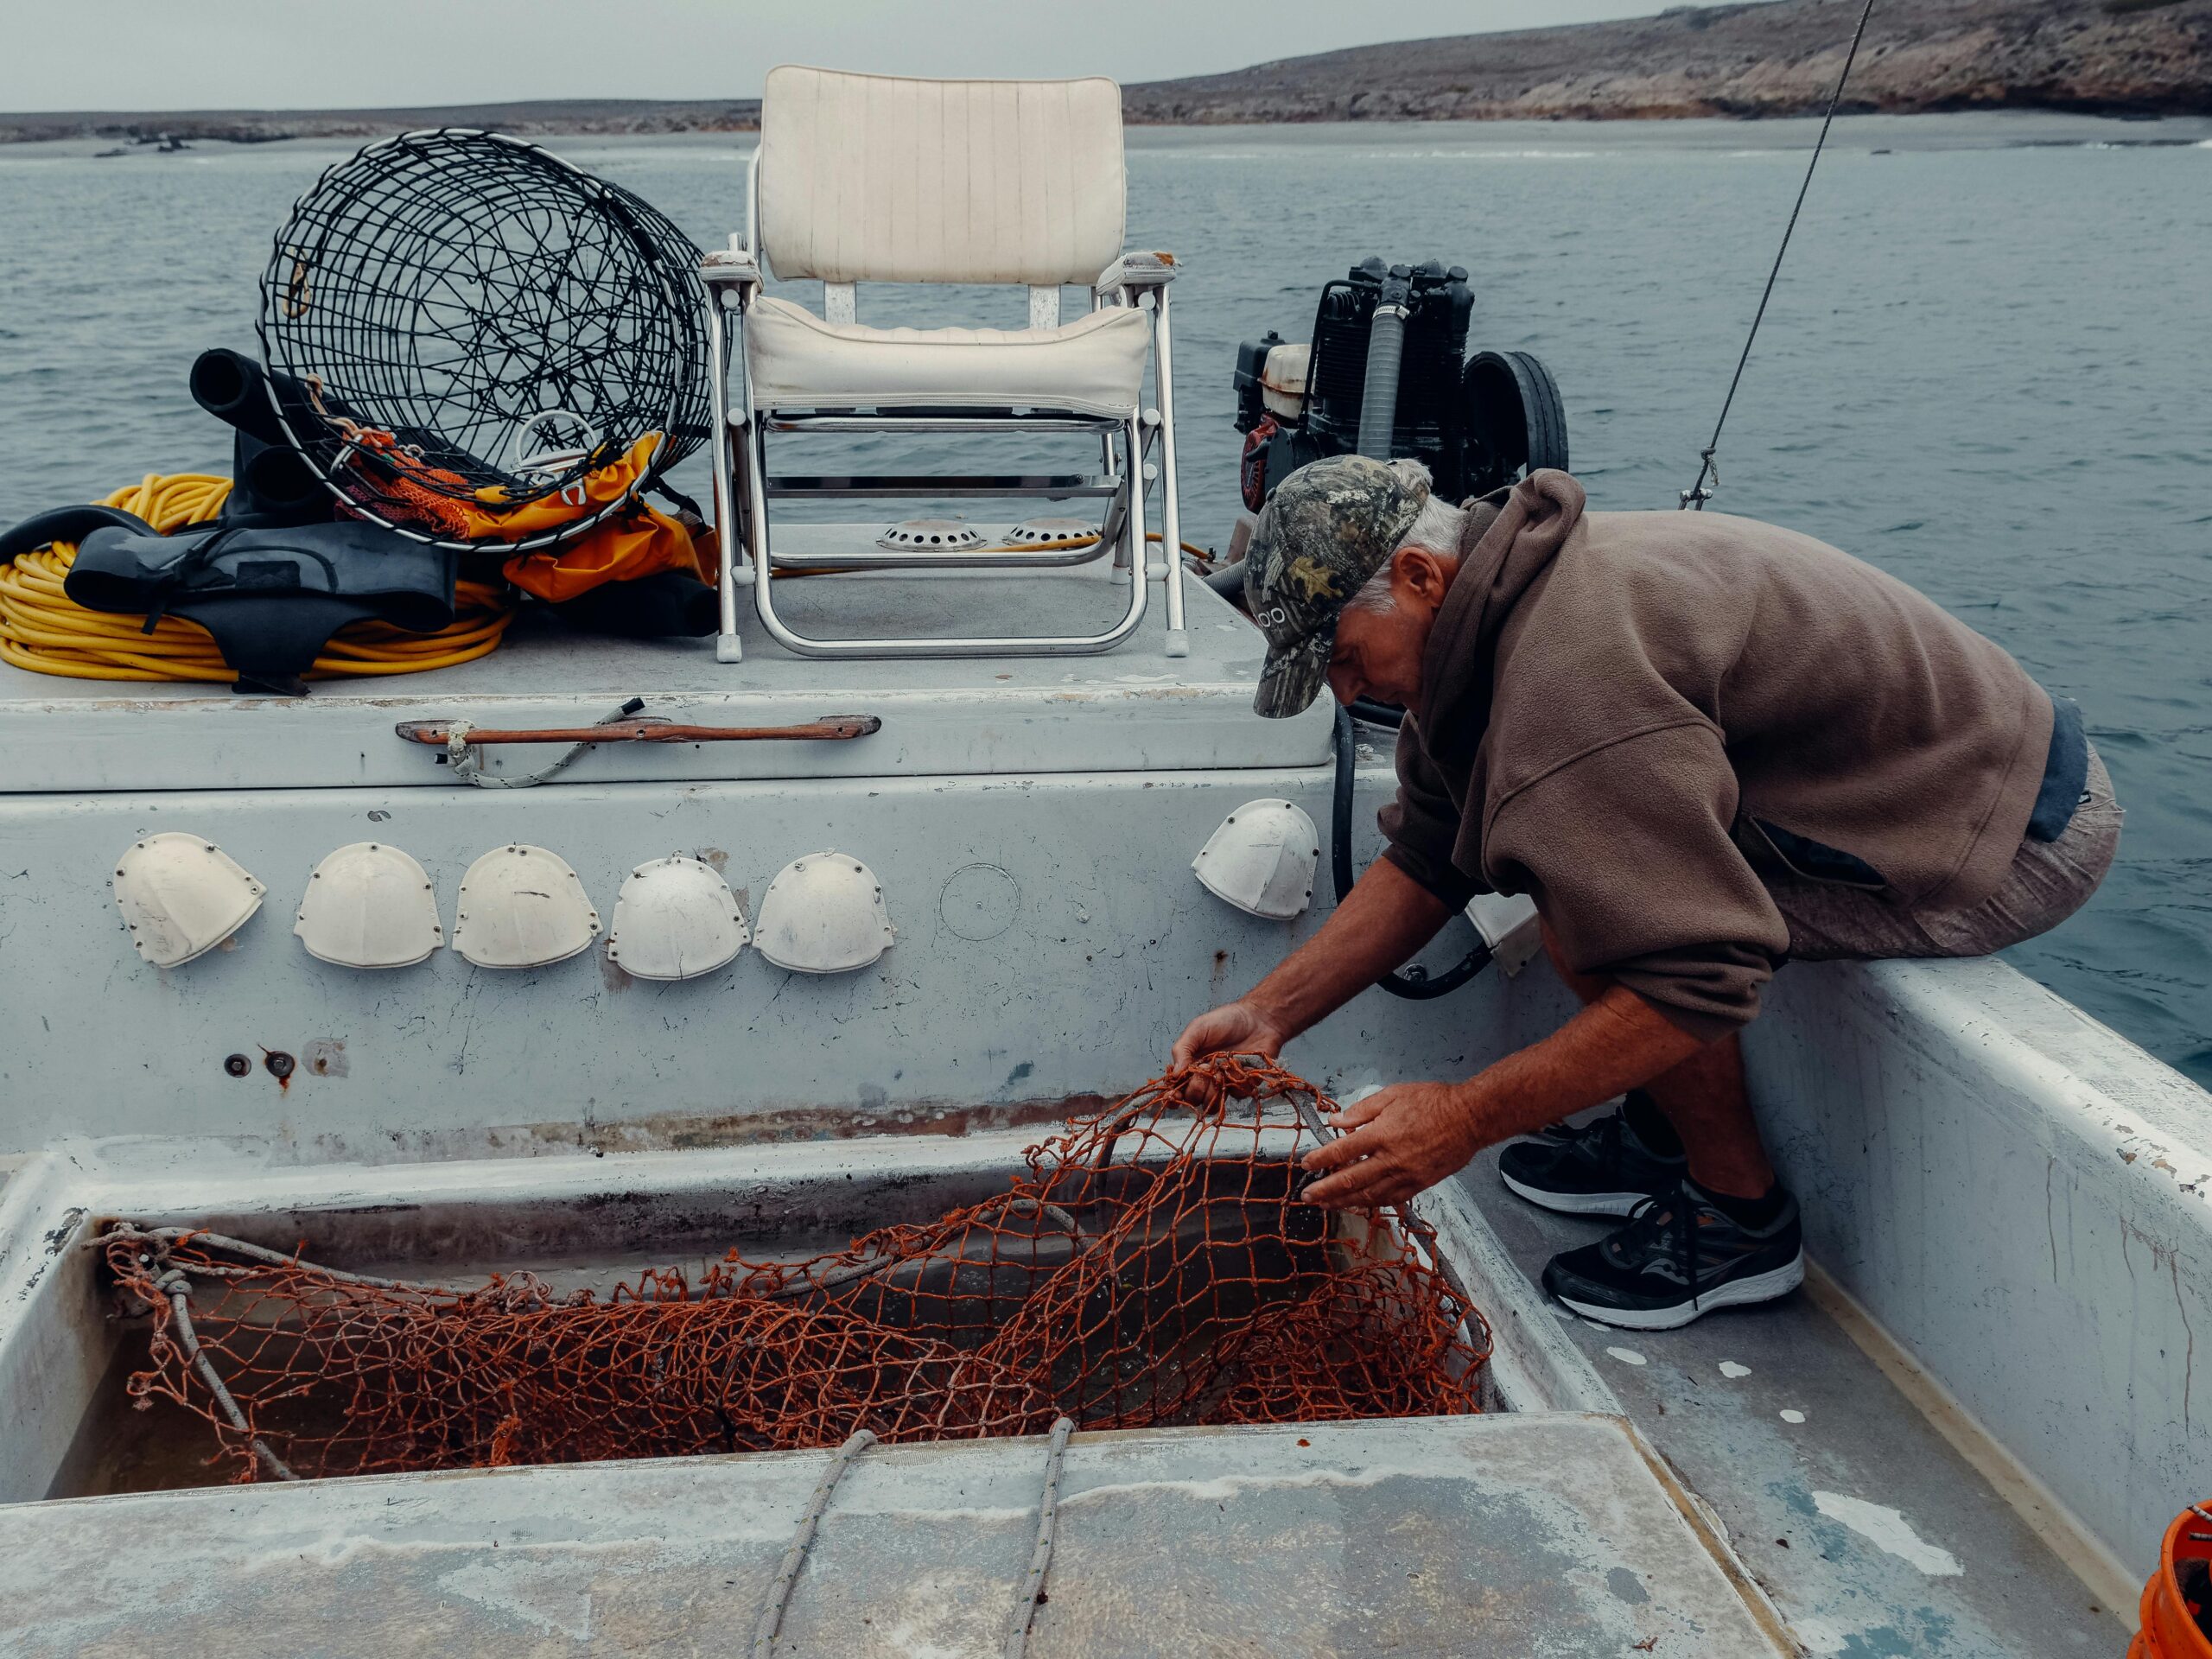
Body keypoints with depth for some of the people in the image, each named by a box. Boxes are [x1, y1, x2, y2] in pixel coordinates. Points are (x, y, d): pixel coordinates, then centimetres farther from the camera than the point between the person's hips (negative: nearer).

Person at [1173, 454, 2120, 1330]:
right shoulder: (1493, 603, 3)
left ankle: (1740, 1218, -2)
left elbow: (1704, 977, -32)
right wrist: (1271, 1012, 3)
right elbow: (1428, 861, 9)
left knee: (1599, 904, -23)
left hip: (2022, 836, -10)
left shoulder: (1578, 667, -30)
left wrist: (1467, 1117, -28)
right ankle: (1660, 1136, 18)